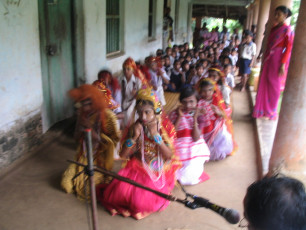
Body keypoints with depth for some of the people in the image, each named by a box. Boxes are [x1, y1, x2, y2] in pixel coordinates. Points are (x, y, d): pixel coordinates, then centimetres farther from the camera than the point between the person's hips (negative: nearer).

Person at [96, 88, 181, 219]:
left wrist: (156, 136, -23)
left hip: (159, 171, -2)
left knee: (142, 200, -22)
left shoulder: (166, 126, -7)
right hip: (137, 168, 2)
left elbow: (169, 156, -12)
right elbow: (123, 155, -3)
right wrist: (134, 137, -19)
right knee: (120, 191, -24)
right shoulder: (134, 127, -3)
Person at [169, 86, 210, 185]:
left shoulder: (199, 115, -5)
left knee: (189, 178, -5)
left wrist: (195, 118, -21)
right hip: (179, 148, 0)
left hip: (195, 148, 0)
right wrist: (179, 117, -21)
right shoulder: (175, 114, -7)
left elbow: (196, 138, -14)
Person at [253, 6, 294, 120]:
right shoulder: (274, 28, 11)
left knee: (274, 86, 2)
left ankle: (271, 112, 16)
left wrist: (283, 64, -16)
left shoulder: (287, 30, -8)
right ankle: (263, 109, 22)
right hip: (268, 59, 7)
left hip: (277, 60, -6)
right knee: (264, 84, 9)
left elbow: (288, 48, -11)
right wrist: (264, 60, 13)